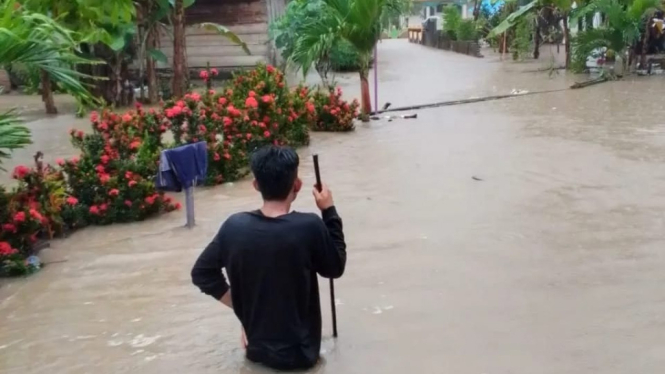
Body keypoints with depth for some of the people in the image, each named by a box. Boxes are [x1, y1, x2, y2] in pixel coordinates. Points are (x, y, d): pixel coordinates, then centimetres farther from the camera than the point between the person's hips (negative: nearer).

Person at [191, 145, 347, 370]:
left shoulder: (234, 227, -13)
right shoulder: (309, 227, -23)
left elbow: (202, 273, -2)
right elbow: (335, 268, -4)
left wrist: (237, 303, 6)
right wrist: (329, 212, 1)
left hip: (256, 348, 2)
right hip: (300, 352, -1)